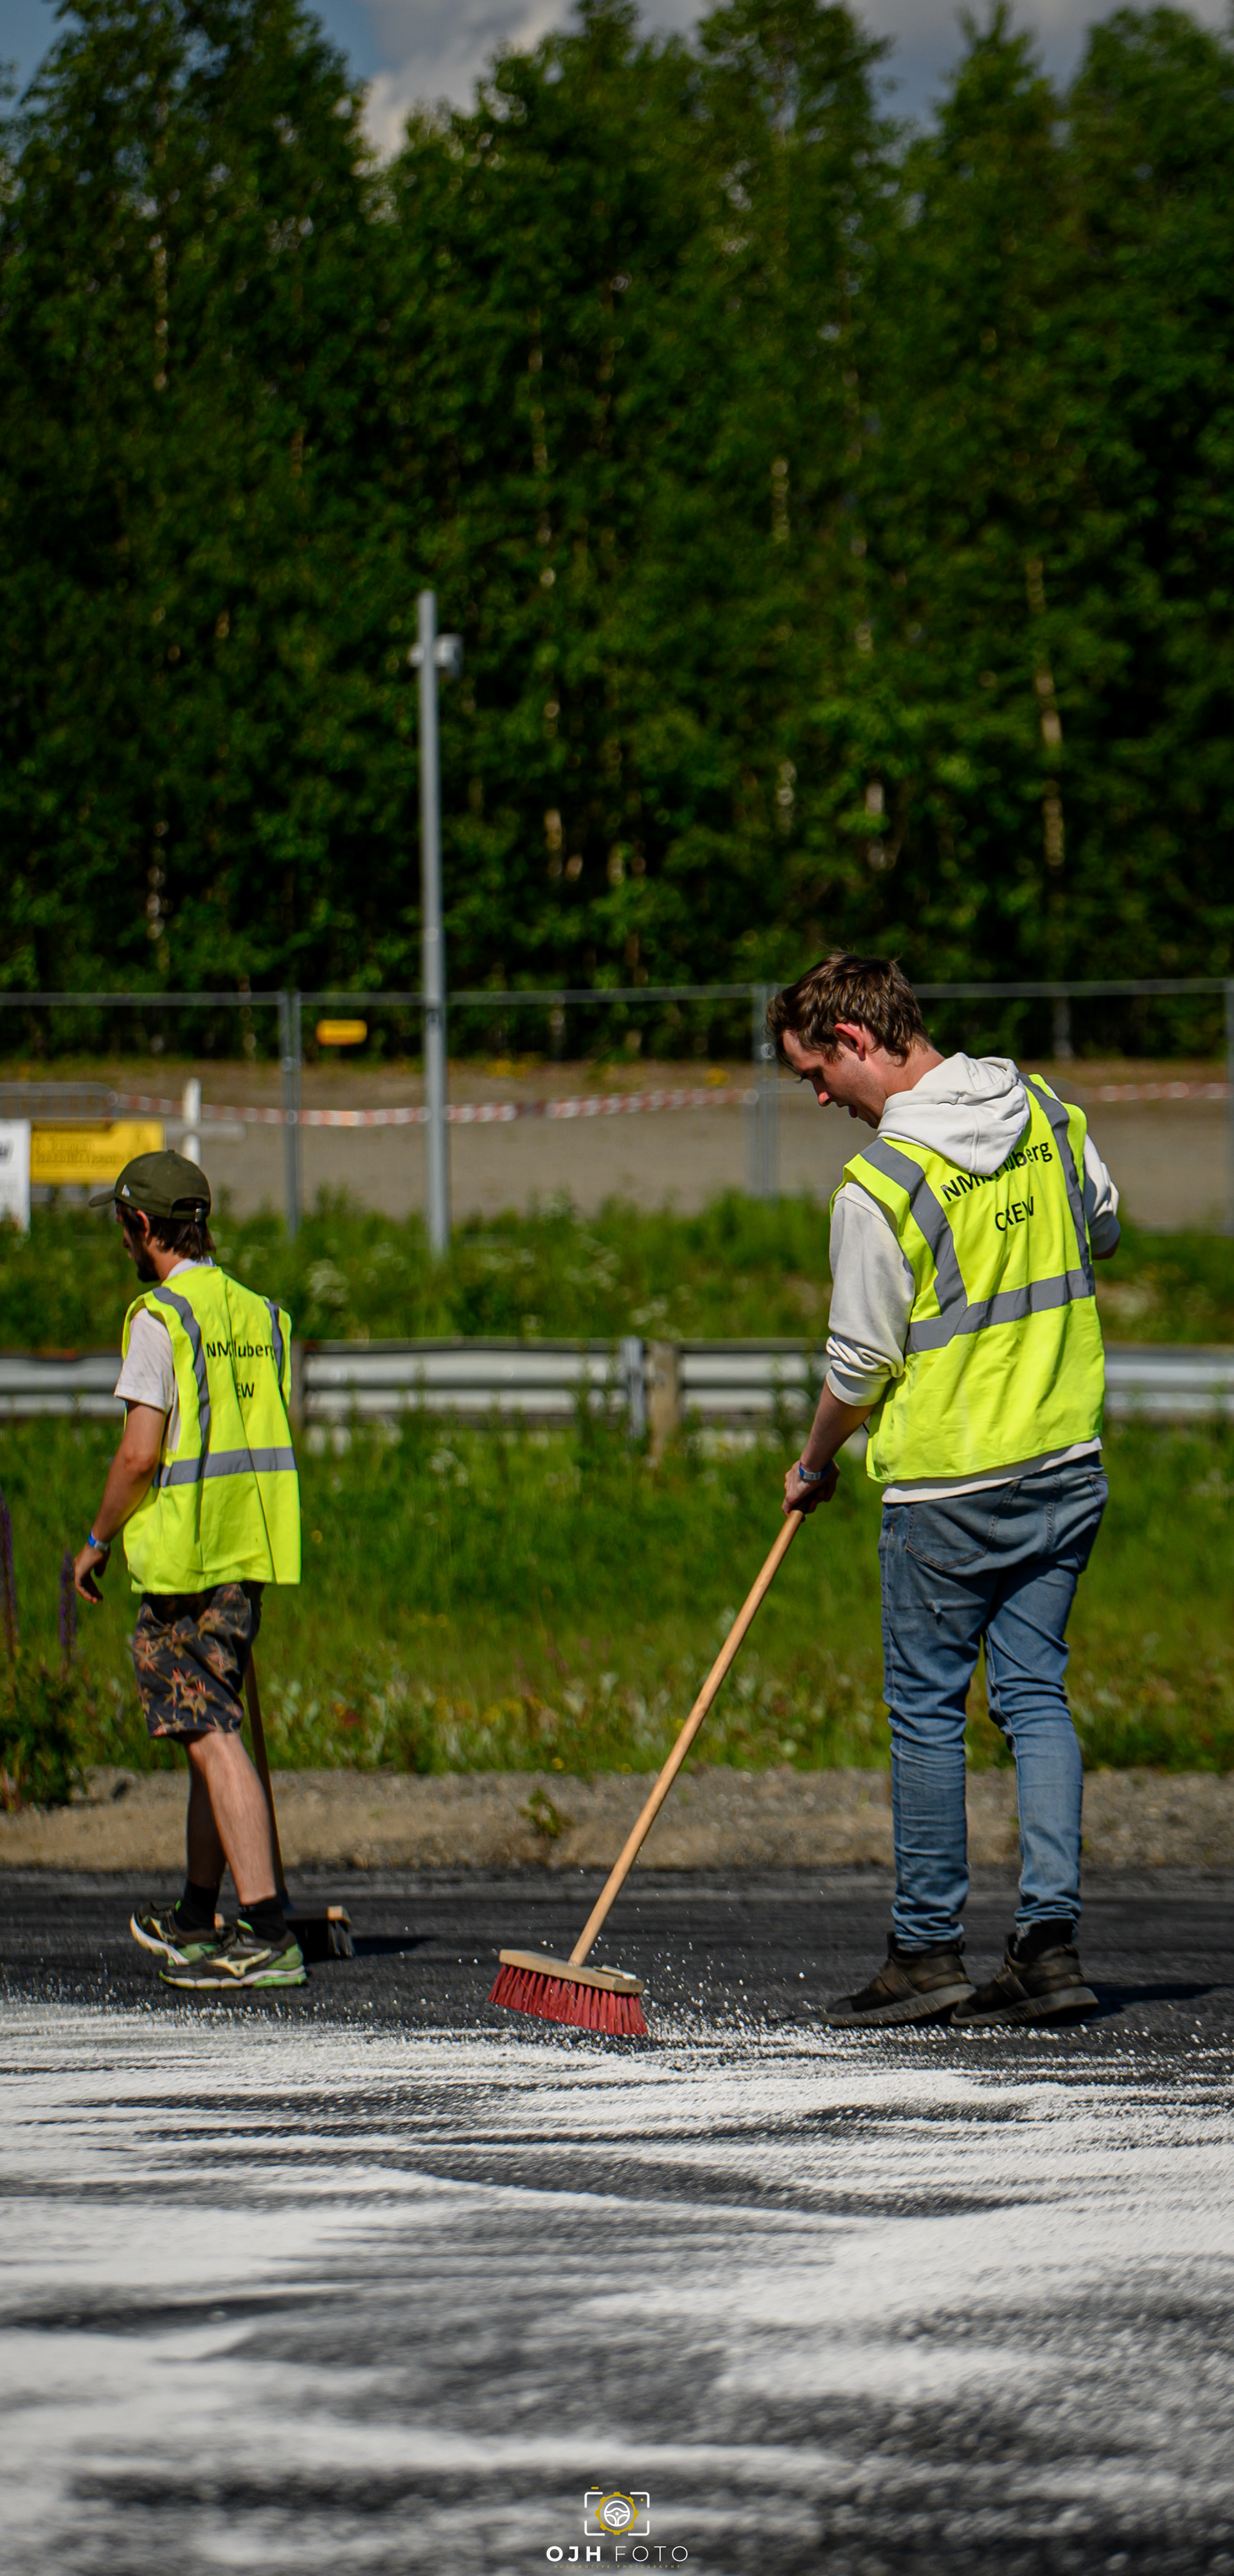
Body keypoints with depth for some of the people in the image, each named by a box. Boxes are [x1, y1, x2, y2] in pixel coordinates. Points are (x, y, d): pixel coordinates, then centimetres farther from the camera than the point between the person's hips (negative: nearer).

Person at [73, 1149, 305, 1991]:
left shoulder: (161, 1318, -12)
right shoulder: (256, 1314, 11)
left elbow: (140, 1454, -16)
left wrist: (98, 1541, -3)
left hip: (184, 1557, -8)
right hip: (250, 1551, 8)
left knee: (215, 1740, -10)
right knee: (214, 1727, 19)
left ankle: (268, 1934, -17)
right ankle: (197, 1917, 29)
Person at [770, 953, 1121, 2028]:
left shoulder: (880, 1185, -18)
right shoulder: (1048, 1111, 1)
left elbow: (860, 1365, -10)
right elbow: (1104, 1231, 19)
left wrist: (815, 1464, 8)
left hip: (947, 1482, -6)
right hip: (1066, 1464, 6)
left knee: (928, 1709, 5)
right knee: (1036, 1694, 8)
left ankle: (930, 1950, 8)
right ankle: (1052, 1940, 1)